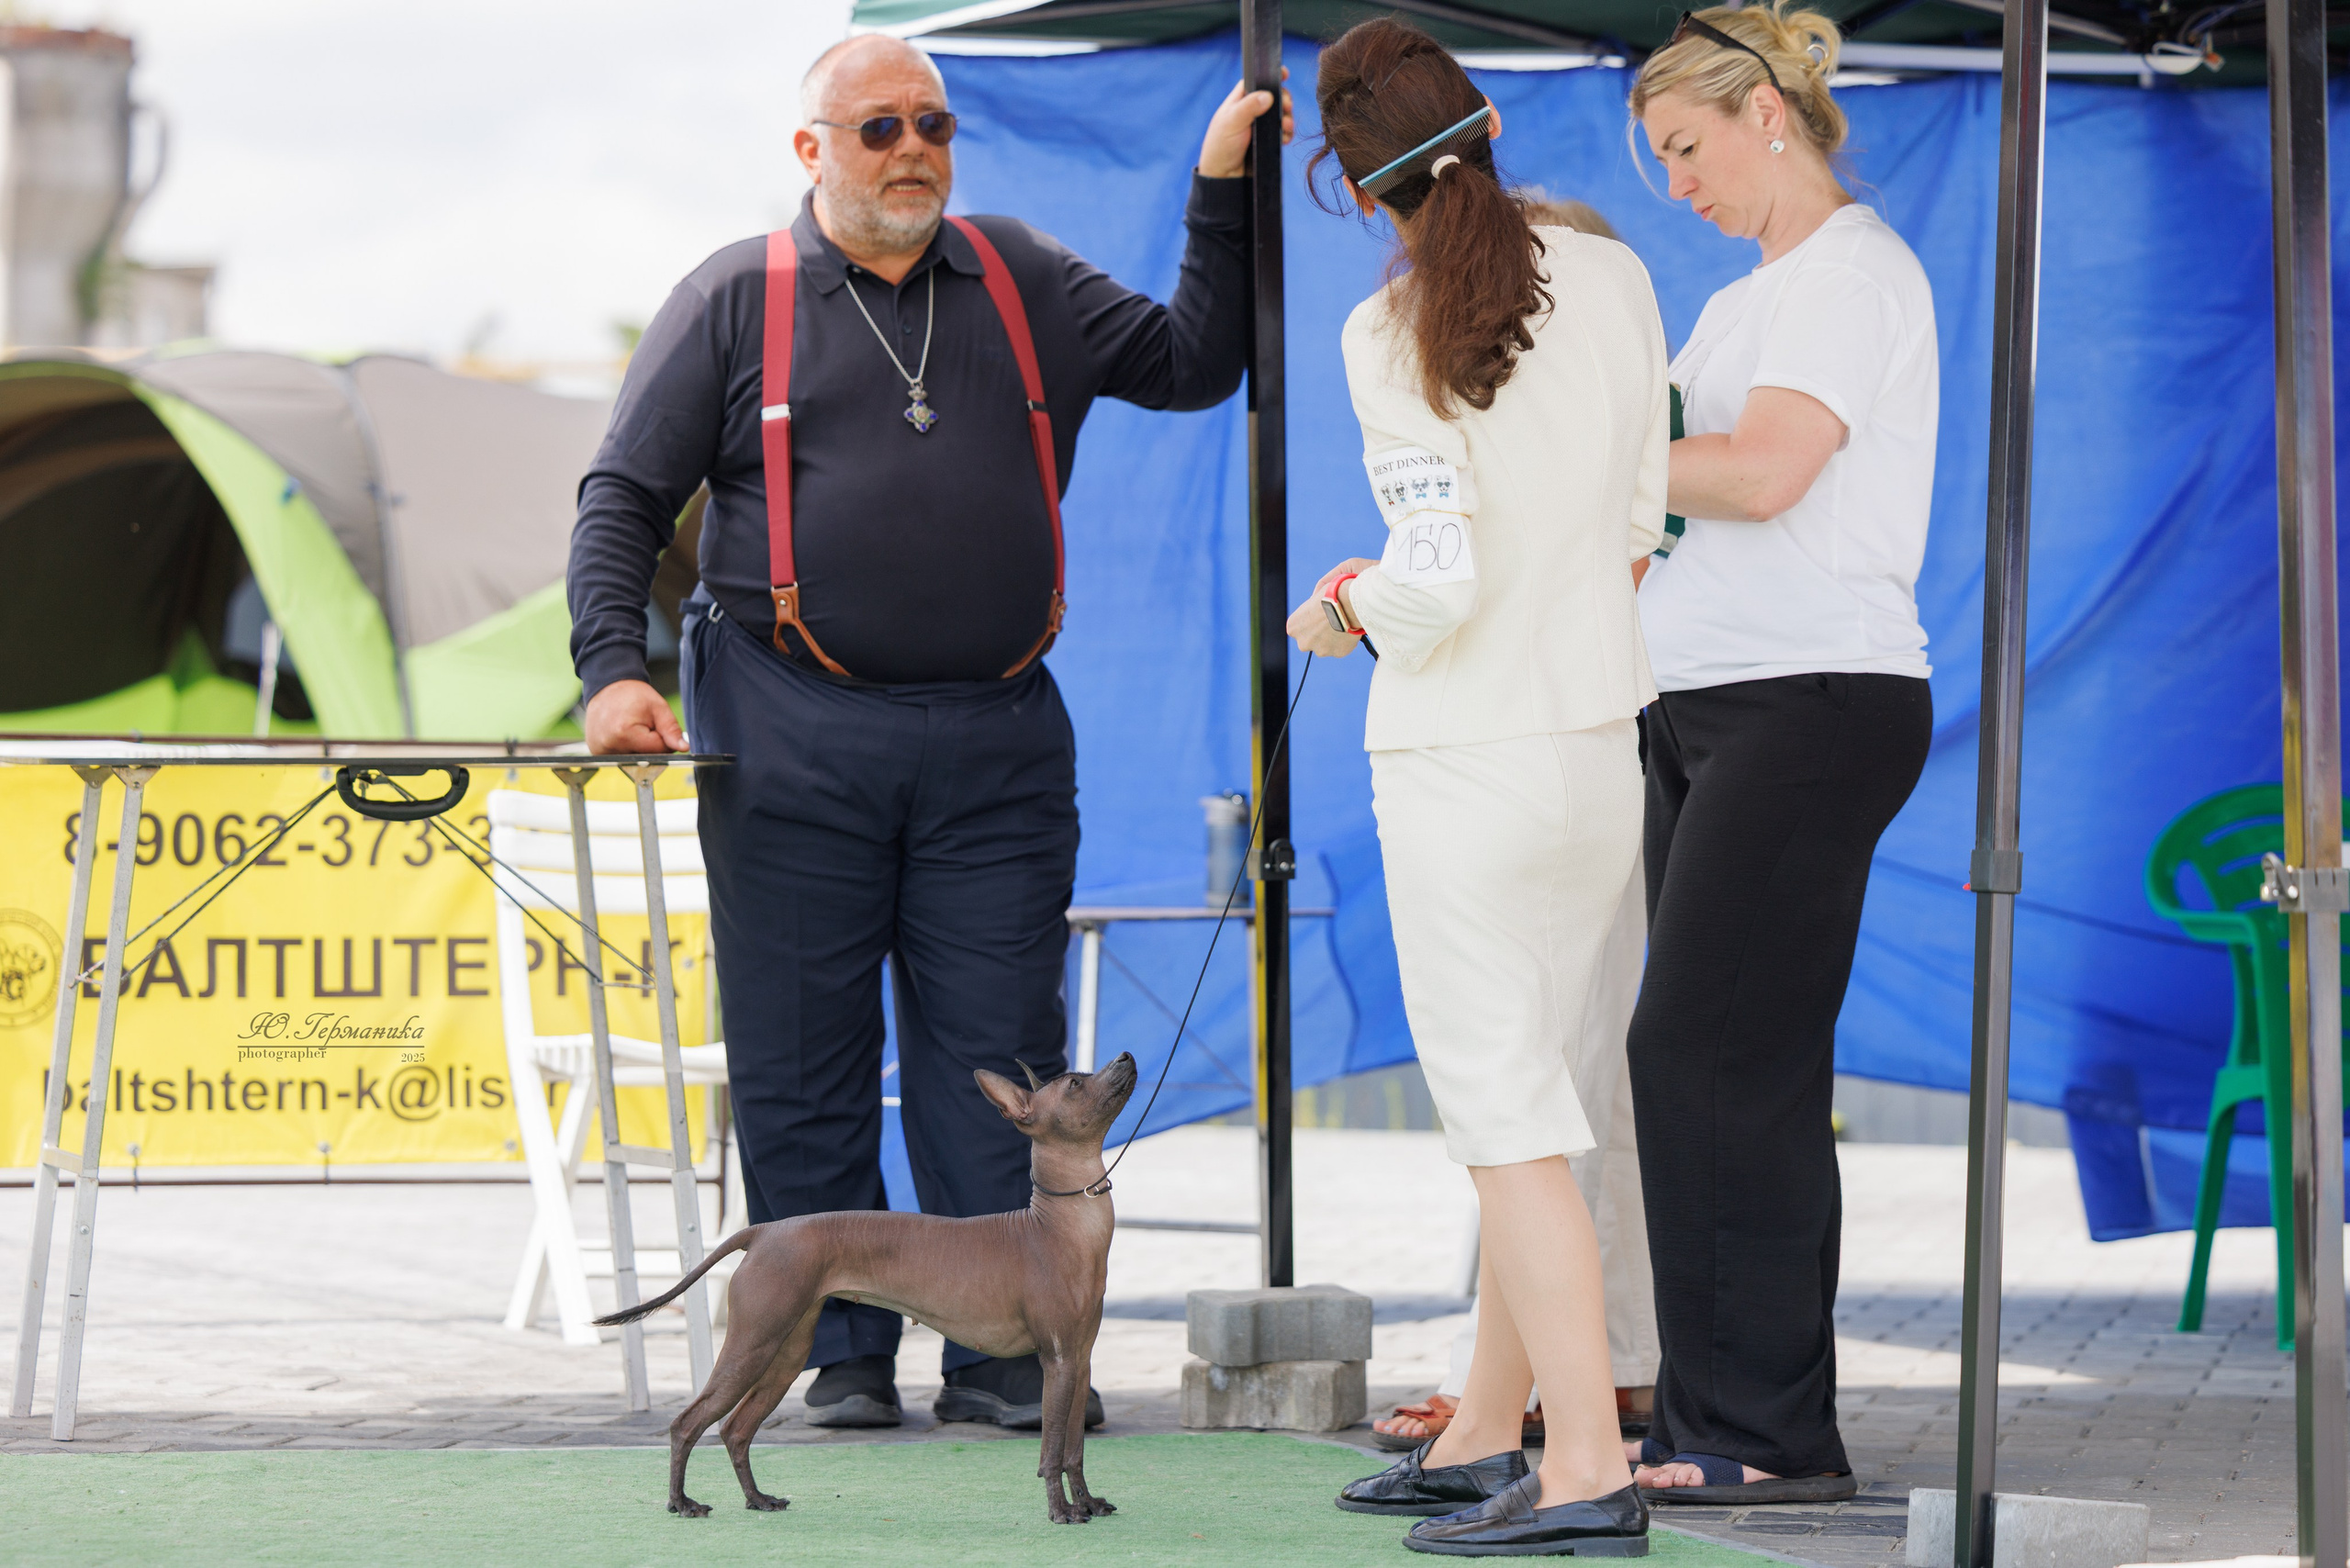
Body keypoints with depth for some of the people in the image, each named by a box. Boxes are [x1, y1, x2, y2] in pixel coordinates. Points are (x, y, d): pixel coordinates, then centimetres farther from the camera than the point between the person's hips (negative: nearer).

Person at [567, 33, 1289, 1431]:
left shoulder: (1027, 284, 14)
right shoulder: (737, 301, 6)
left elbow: (1196, 364, 15)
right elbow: (627, 496, 5)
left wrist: (1223, 196, 6)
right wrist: (614, 669, -8)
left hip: (996, 740, 2)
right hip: (793, 739, -2)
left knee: (999, 1054, 0)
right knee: (805, 1058, 1)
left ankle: (1002, 1351, 5)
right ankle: (844, 1356, 9)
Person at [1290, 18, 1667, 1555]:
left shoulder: (1393, 336, -14)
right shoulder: (1612, 279, 1)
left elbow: (1441, 580, -18)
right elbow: (1642, 519, 8)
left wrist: (1342, 610, 2)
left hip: (1460, 760, -6)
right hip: (1600, 747, 6)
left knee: (1505, 1111, -5)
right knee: (1531, 1095, 15)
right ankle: (1485, 1437, 22)